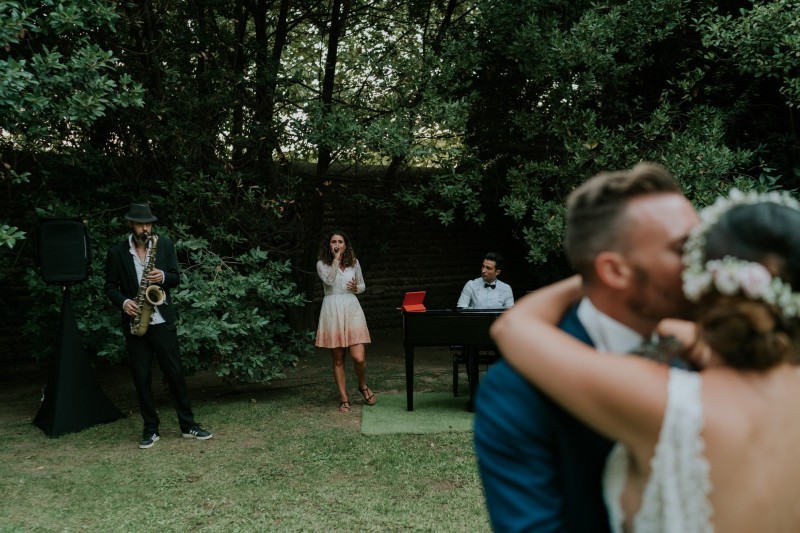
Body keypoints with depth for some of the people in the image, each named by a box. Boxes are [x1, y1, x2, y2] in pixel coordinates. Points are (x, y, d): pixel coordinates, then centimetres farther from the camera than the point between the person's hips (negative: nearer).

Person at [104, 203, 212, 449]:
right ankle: (150, 429, 15)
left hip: (162, 320, 0)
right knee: (141, 378, 4)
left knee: (175, 372, 2)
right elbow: (110, 286, 4)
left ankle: (188, 425, 12)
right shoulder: (116, 252, 1)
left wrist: (163, 277, -17)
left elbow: (176, 277, 5)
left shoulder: (165, 244, 3)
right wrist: (123, 302, -15)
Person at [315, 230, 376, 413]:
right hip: (332, 310, -1)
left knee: (359, 357, -9)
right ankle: (344, 399, 14)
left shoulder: (354, 262, 11)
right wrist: (336, 259, -11)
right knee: (338, 359, 4)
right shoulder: (322, 264, 4)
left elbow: (362, 286, 20)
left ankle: (363, 386, 20)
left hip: (352, 309, 1)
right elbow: (329, 280, -16)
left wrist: (356, 288, -2)